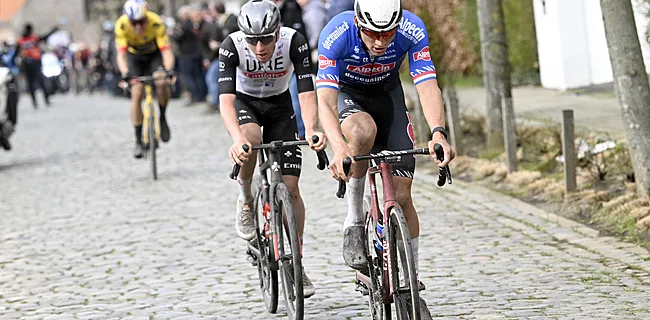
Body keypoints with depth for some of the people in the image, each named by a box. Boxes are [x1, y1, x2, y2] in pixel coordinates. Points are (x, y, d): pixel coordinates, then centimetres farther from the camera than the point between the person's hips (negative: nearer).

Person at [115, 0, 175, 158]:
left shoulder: (156, 23, -33)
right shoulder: (121, 25, -31)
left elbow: (166, 51, -35)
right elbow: (121, 54, -34)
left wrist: (168, 70, -52)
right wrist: (125, 73, -51)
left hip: (154, 53, -1)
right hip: (135, 56, 1)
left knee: (161, 83, -28)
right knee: (136, 93, -13)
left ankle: (162, 118, -2)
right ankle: (138, 141, -5)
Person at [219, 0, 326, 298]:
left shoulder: (294, 42, -30)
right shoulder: (232, 46, -31)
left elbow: (307, 91, -34)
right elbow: (226, 98, -39)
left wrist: (311, 129, -53)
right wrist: (237, 138, -56)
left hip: (280, 105, 1)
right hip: (245, 103, -1)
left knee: (290, 186, -7)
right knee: (251, 140, -37)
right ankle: (246, 202, -8)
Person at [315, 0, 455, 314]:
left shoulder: (413, 30, -30)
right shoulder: (336, 34, -35)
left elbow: (428, 87, -36)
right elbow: (326, 100, -41)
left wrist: (438, 133, -54)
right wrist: (339, 147, -58)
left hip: (387, 92, 2)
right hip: (345, 92, -2)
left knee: (401, 194, -6)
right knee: (364, 130, -39)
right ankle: (354, 220, -18)